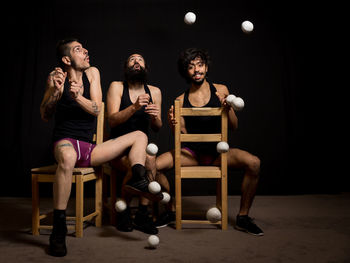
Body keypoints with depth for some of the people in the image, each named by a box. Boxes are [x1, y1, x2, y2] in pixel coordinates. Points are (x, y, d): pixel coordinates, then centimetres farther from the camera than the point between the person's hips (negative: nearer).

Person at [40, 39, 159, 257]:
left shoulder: (92, 73, 7)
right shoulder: (57, 76, -1)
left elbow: (97, 109, -2)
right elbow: (45, 116, -3)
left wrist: (77, 97, -21)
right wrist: (55, 92, -21)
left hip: (90, 149, 5)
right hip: (66, 142, -5)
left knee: (140, 136, 4)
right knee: (67, 157, -42)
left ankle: (138, 181, -24)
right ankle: (58, 229, -32)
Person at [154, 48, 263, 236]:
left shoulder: (220, 90, 3)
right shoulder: (181, 100, 4)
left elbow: (234, 127, 2)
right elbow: (183, 135, 4)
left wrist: (228, 108, -17)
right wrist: (173, 125, -17)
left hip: (217, 150, 0)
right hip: (191, 151, 0)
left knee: (254, 163, -27)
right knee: (154, 165, -24)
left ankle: (243, 217, -7)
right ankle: (172, 210, 2)